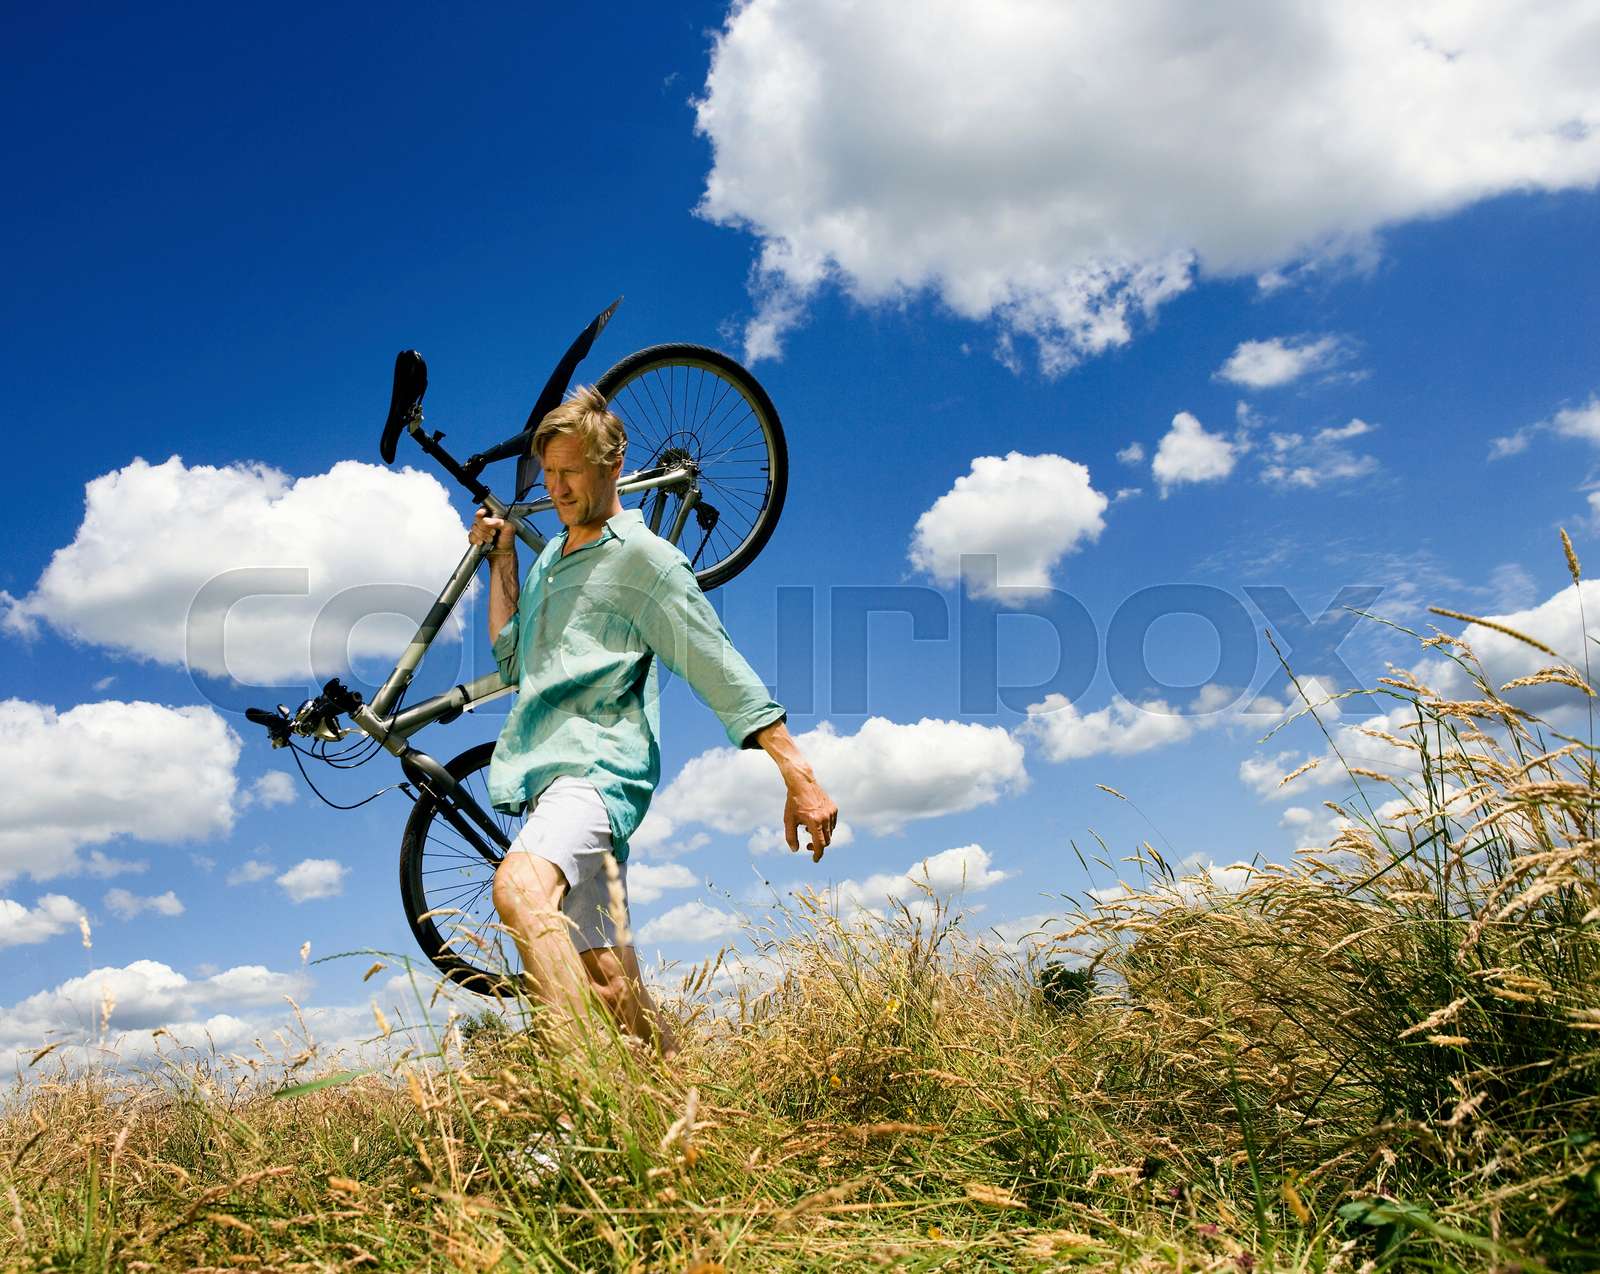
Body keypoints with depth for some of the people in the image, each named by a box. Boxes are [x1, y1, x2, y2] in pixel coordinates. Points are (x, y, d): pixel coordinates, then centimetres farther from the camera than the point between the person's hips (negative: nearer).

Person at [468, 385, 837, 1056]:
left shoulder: (643, 556, -1)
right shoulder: (551, 556, 23)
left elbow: (723, 672, -7)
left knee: (520, 884, -36)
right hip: (547, 772, 8)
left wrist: (801, 779, -13)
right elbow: (511, 657, 32)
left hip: (599, 766, -8)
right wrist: (501, 557, 26)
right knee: (610, 980, 3)